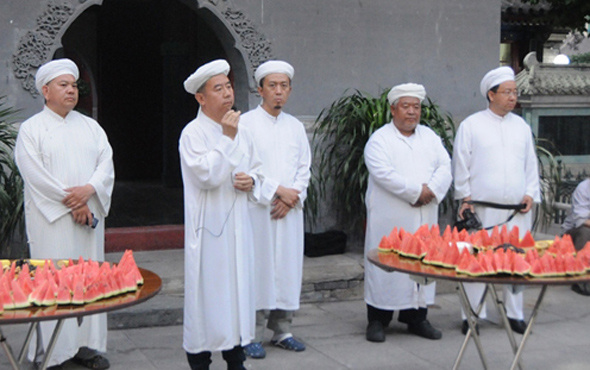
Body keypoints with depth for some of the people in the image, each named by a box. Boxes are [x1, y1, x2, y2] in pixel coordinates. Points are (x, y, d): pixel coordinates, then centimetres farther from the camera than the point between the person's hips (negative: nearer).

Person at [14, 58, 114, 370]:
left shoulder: (90, 126, 15)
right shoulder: (31, 129, 0)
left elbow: (106, 162, 6)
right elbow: (35, 175, -9)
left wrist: (88, 189, -13)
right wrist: (71, 202, -12)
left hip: (89, 215, 5)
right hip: (51, 219, -4)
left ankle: (86, 344, 12)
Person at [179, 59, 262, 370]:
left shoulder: (241, 131, 12)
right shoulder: (193, 133, -9)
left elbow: (256, 169, 21)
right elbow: (207, 175, -21)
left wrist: (251, 181, -1)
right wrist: (227, 138, -18)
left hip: (237, 224, 7)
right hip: (208, 227, -6)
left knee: (238, 287, 11)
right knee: (207, 290, -2)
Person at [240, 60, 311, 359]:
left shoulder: (296, 127, 13)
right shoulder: (246, 124, -3)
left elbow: (304, 168, 12)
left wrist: (292, 197, -4)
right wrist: (277, 191, -12)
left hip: (289, 210, 5)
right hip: (257, 209, -5)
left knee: (288, 267, 7)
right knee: (258, 269, -5)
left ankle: (282, 330, 18)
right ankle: (252, 336, 4)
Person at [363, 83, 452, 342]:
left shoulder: (429, 136, 15)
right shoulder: (380, 140, -3)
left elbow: (445, 167, 6)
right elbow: (384, 174, -16)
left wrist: (431, 190, -13)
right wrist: (416, 192, -16)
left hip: (425, 216, 5)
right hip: (389, 220, -5)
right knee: (386, 264, -3)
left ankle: (417, 318, 18)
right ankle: (377, 320, 7)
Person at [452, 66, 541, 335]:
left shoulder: (521, 126, 14)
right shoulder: (471, 125, 2)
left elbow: (531, 164, 18)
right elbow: (461, 165, 3)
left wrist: (531, 194, 7)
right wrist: (465, 196, -3)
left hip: (517, 209, 4)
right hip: (481, 209, -4)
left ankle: (514, 313, 18)